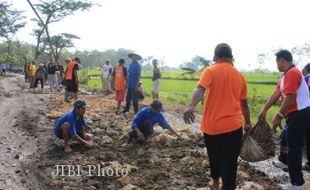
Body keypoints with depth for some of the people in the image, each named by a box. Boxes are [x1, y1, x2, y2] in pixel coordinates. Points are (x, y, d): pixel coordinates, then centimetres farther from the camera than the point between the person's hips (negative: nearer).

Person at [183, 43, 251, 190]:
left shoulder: (210, 71, -2)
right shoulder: (239, 75, 9)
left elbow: (200, 89, -23)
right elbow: (244, 104, 15)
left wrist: (191, 106, -38)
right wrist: (247, 123, 28)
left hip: (211, 126, 0)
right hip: (233, 126, 1)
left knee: (214, 157, 21)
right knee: (229, 163, 3)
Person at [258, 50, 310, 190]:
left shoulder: (292, 73, -17)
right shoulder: (286, 75, 16)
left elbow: (290, 97, -24)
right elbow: (276, 94, 15)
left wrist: (279, 116, -20)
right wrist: (264, 110, 13)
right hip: (297, 115, 10)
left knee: (293, 147, -5)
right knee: (293, 145, 19)